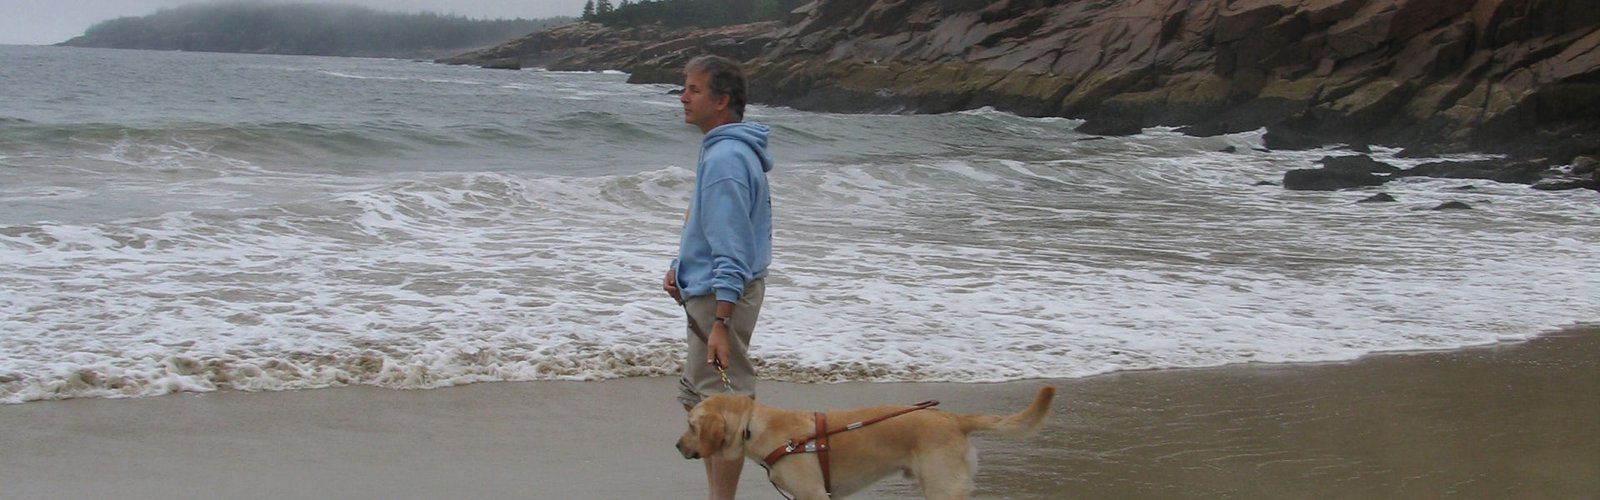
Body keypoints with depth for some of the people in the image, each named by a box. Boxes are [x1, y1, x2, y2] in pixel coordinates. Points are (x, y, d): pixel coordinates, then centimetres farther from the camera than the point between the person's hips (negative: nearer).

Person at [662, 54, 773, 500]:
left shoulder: (726, 158, -20)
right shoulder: (722, 149, 12)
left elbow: (730, 248, -24)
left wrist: (720, 322, -26)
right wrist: (681, 268, 10)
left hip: (722, 294, -11)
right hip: (707, 288, 11)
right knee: (699, 397, 18)